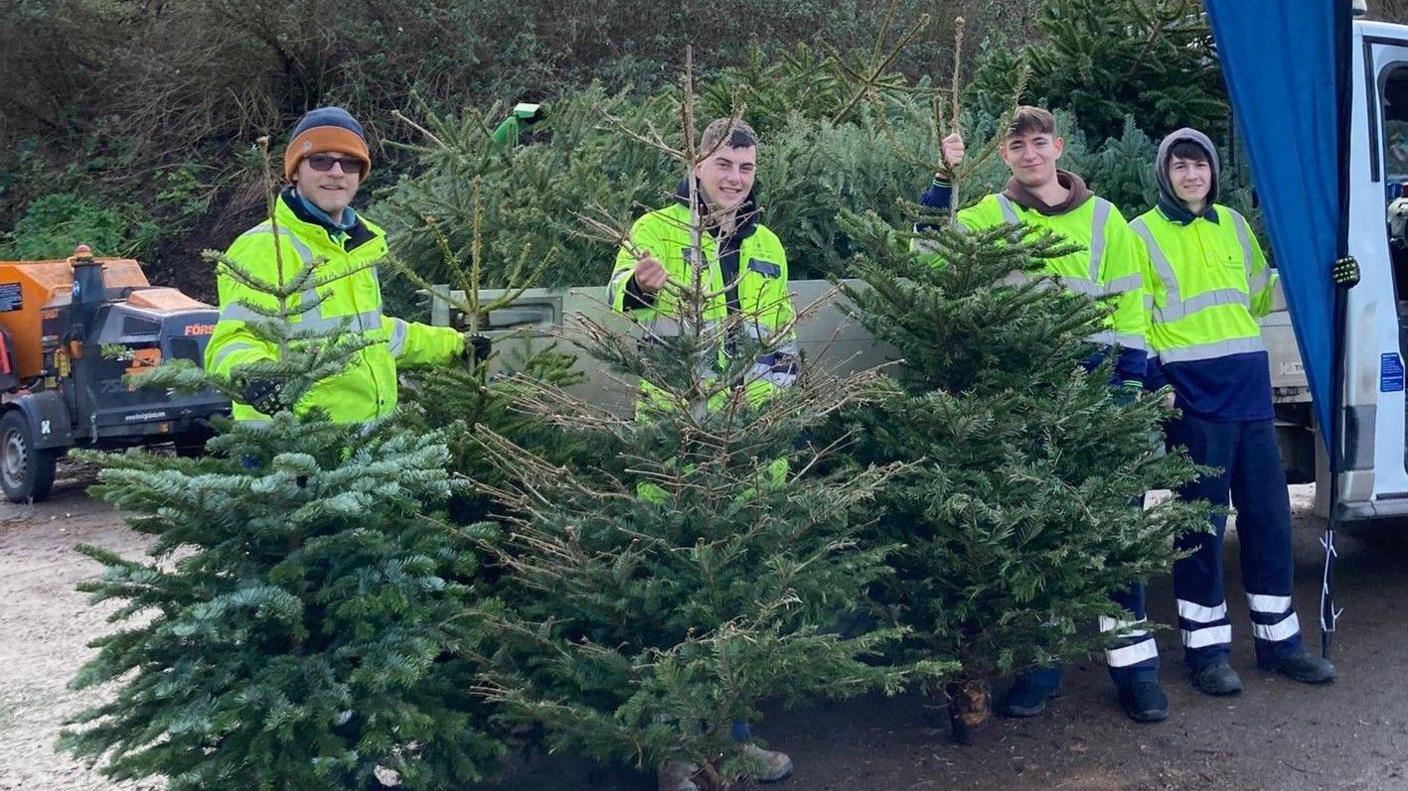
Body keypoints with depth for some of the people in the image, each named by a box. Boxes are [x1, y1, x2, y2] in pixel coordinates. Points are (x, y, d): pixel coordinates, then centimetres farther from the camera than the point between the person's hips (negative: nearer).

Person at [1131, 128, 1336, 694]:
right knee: (1202, 521, 0)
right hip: (1192, 397, -5)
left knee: (1269, 514, 8)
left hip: (1250, 390, 5)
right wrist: (1155, 385, -11)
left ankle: (1278, 638, 21)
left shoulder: (1234, 225, 14)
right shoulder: (1143, 234, -1)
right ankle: (1206, 648, 9)